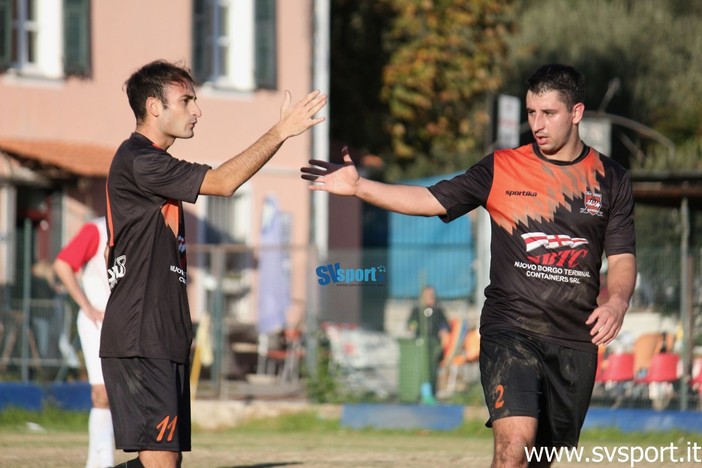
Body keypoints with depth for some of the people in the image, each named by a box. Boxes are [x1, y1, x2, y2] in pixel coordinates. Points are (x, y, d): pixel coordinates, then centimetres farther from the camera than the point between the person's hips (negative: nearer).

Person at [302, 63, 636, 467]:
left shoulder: (611, 179, 8)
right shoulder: (502, 168, 4)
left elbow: (622, 257, 7)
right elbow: (431, 200, 2)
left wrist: (617, 303, -14)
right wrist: (358, 187, -9)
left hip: (576, 341, 3)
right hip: (510, 331, -2)